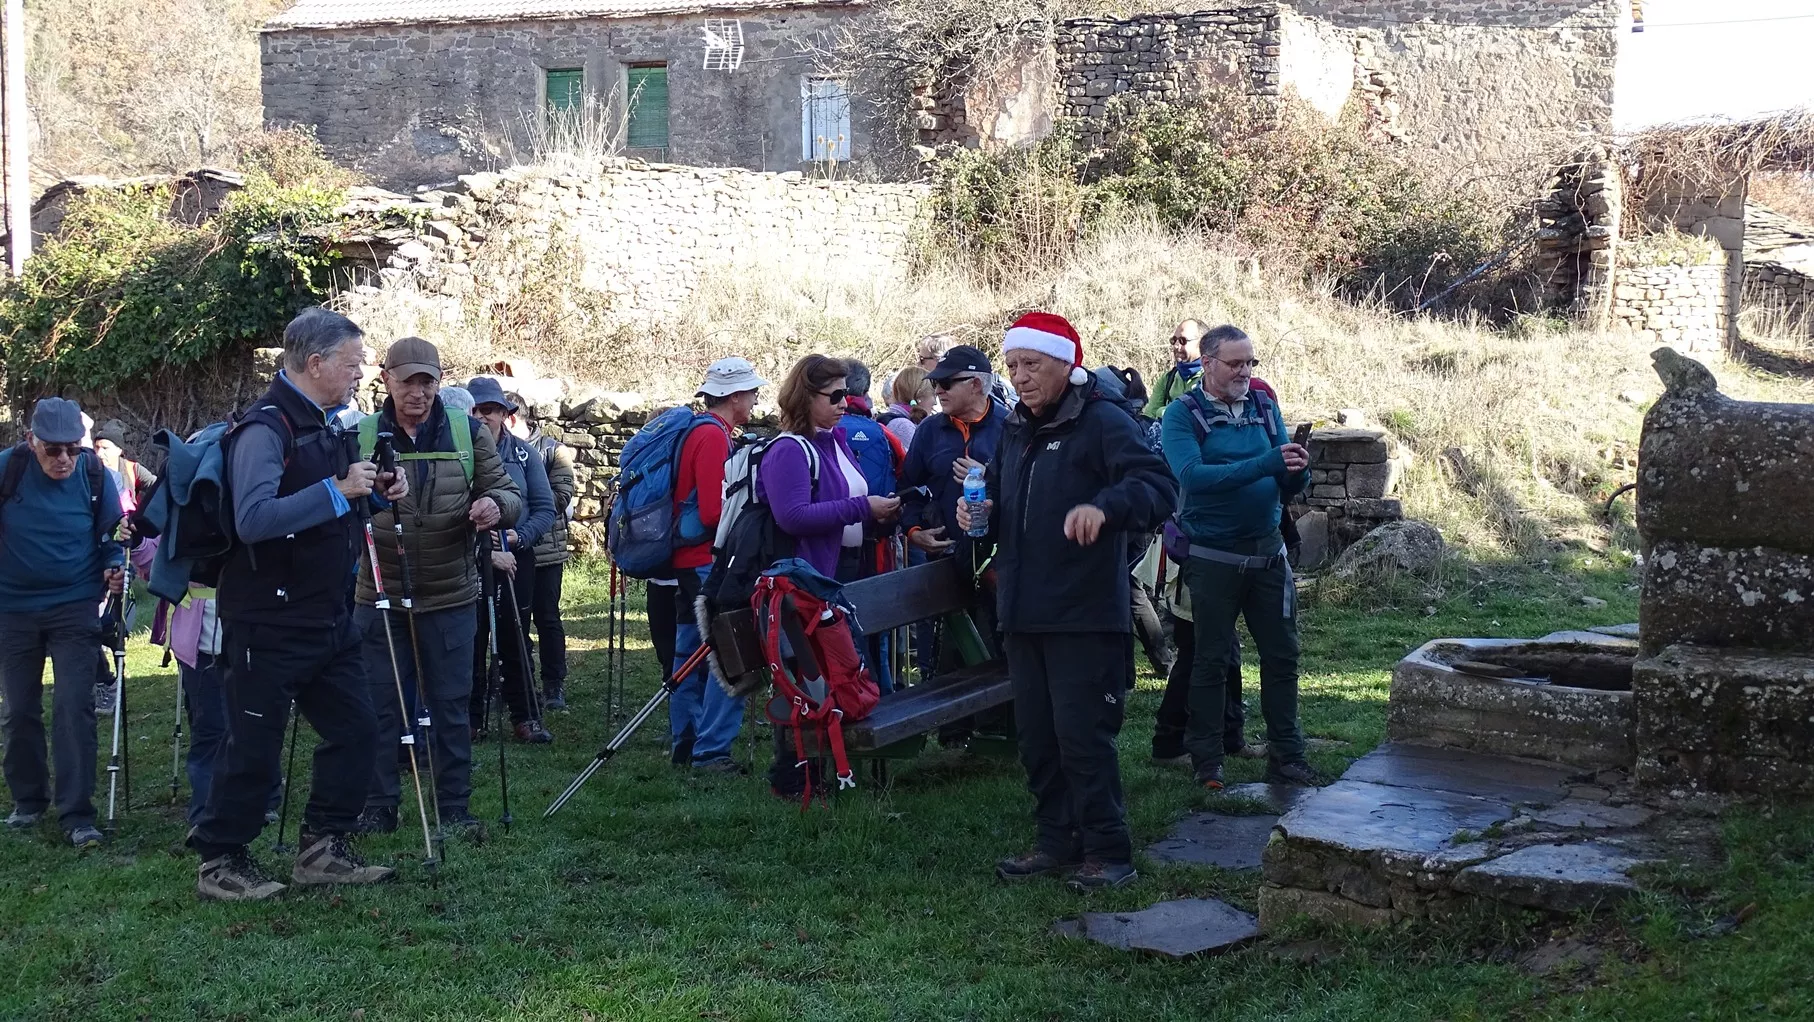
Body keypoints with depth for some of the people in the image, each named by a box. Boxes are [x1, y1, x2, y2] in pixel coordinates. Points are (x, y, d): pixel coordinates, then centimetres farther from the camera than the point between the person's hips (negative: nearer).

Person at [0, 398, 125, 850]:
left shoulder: (95, 476, -9)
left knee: (74, 706, -9)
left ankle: (76, 813, -6)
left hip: (75, 608, -1)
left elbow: (112, 536, 2)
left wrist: (116, 568, -16)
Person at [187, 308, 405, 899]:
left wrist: (375, 492, 7)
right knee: (254, 749, -1)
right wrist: (337, 490, -29)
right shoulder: (265, 428, -17)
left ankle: (322, 850, 22)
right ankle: (219, 864, 14)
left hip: (327, 619, 9)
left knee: (353, 730, 10)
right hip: (269, 623, -9)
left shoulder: (329, 425, 12)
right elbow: (254, 519, -30)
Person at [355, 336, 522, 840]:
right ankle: (378, 807, 18)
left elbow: (510, 494, 4)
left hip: (450, 599, 0)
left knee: (451, 707, 6)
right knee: (379, 707, 6)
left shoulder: (469, 434, 3)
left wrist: (495, 504, -19)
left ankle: (454, 808, 17)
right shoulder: (360, 437, 1)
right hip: (379, 596, 0)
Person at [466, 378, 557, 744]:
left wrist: (519, 537, -12)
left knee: (515, 640, 8)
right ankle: (470, 717, 13)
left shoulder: (523, 453, 4)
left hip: (516, 559, 2)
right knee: (471, 641, 3)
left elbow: (545, 508, 4)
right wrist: (488, 552, -18)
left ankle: (526, 717, 14)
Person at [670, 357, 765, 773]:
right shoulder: (714, 436, -15)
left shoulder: (695, 432, 15)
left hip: (688, 560, 11)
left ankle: (684, 744, 22)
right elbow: (714, 512, -21)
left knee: (691, 653, 15)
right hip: (709, 562, -11)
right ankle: (711, 750, -9)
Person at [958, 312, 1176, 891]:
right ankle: (1058, 842, 24)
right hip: (1024, 615, 8)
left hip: (1085, 617, -8)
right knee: (1036, 736, 12)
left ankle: (1108, 852, 5)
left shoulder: (1102, 423, -9)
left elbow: (1159, 487, -21)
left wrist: (1104, 506, -38)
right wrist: (980, 511, 5)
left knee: (1082, 736, -6)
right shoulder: (1016, 432, 16)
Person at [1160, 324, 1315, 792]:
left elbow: (1288, 484, 5)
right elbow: (1191, 475, -24)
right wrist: (1266, 464, -30)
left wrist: (1297, 471, -20)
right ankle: (1206, 761, 15)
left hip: (1268, 551, 4)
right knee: (1210, 660, 5)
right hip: (1212, 556, -4)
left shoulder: (1264, 406, 7)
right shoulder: (1183, 414, -7)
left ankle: (1286, 756, 17)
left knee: (1282, 655, 7)